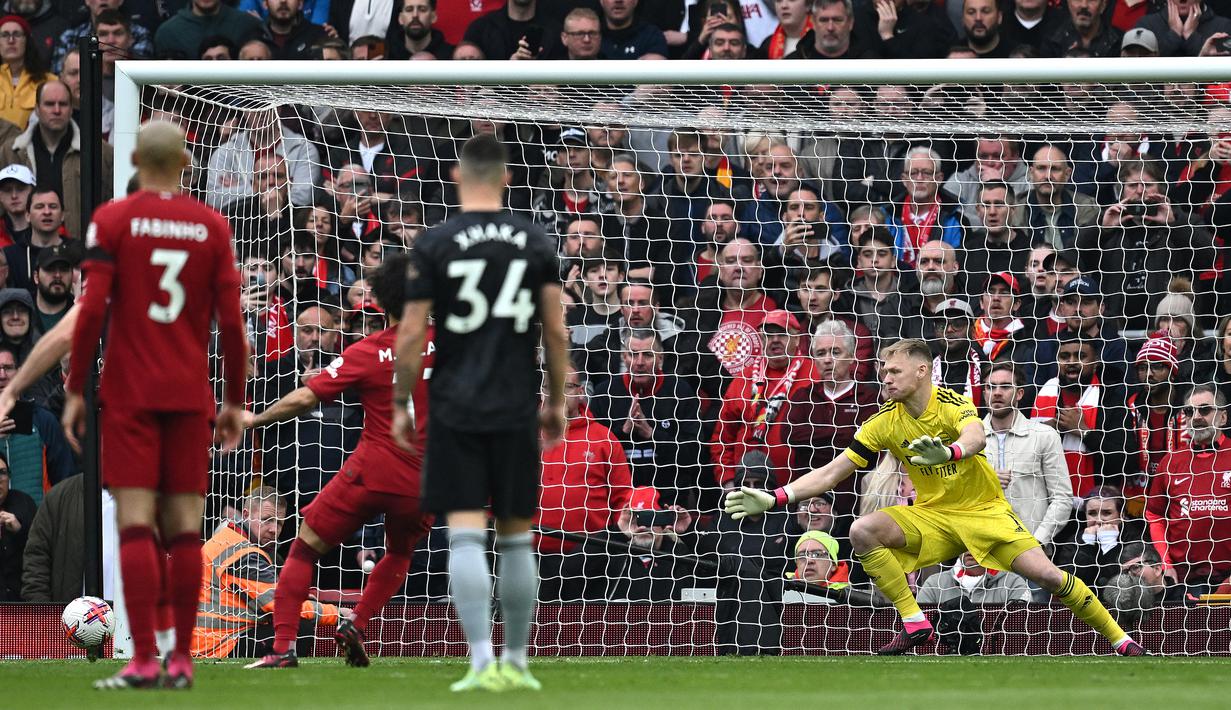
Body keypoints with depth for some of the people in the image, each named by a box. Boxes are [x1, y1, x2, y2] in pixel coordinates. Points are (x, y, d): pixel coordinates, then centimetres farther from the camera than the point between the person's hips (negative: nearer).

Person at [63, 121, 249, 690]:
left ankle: (143, 660, -13)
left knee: (136, 524, -6)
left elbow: (92, 310, -9)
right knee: (184, 526, 6)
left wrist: (75, 391, -2)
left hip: (130, 396, -2)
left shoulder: (112, 220, -2)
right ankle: (181, 660, 5)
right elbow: (231, 322, 3)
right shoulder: (212, 226, 4)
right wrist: (235, 401, 11)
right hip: (191, 397, 2)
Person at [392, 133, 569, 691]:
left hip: (455, 410, -2)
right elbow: (556, 332, 3)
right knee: (516, 536, 11)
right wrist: (557, 401, 15)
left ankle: (482, 661, -15)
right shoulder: (535, 244, 3)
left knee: (465, 534, -5)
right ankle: (515, 662, 17)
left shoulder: (434, 245, -3)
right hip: (516, 410, 2)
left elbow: (411, 336, -5)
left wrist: (400, 404, 6)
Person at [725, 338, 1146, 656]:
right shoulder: (885, 423, -5)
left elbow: (976, 438, -39)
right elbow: (832, 473, -4)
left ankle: (1117, 638, -1)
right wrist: (774, 499, -15)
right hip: (932, 516, 3)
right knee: (862, 532, -22)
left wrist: (947, 453, -63)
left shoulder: (952, 405, -16)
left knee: (1045, 574, -19)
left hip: (984, 511, -3)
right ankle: (914, 623, -16)